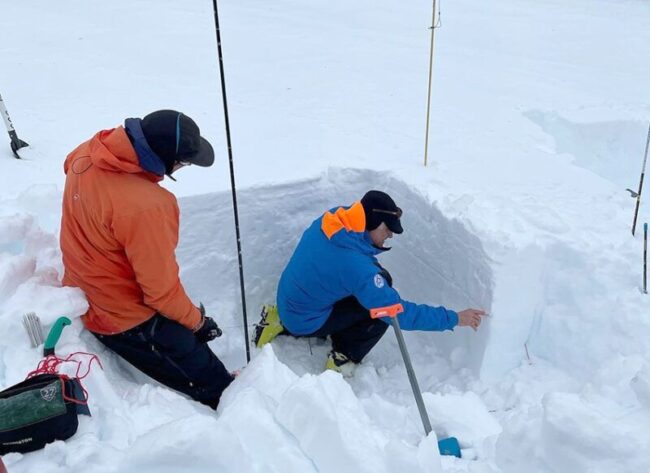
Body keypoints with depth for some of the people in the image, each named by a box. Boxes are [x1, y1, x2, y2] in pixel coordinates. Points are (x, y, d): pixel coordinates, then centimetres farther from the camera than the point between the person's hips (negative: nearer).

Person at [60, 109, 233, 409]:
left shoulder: (87, 153, -12)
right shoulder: (145, 207, -39)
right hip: (128, 321, -9)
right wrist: (197, 320, -8)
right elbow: (161, 288, -28)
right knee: (210, 382, 10)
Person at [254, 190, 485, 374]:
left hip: (287, 302, 7)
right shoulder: (357, 266, -33)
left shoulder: (330, 218, -13)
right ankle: (344, 359, 8)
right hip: (305, 324, -7)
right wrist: (454, 318, -21)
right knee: (382, 310, -8)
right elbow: (399, 313, -28)